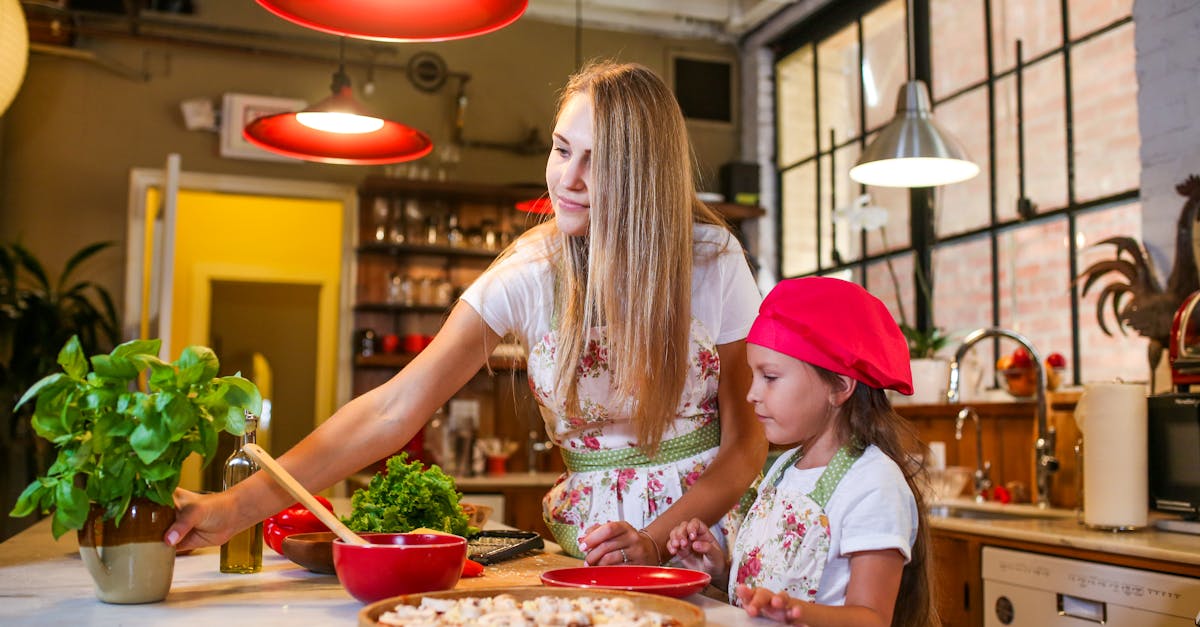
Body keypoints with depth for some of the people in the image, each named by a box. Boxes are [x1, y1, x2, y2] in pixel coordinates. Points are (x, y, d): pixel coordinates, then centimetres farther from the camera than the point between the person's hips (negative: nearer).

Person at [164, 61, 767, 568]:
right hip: (588, 535, 0)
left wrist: (654, 541, -18)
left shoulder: (713, 260, -9)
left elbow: (746, 440, -3)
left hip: (706, 525, 1)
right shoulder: (529, 273, -10)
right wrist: (238, 506, -25)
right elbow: (394, 408, -17)